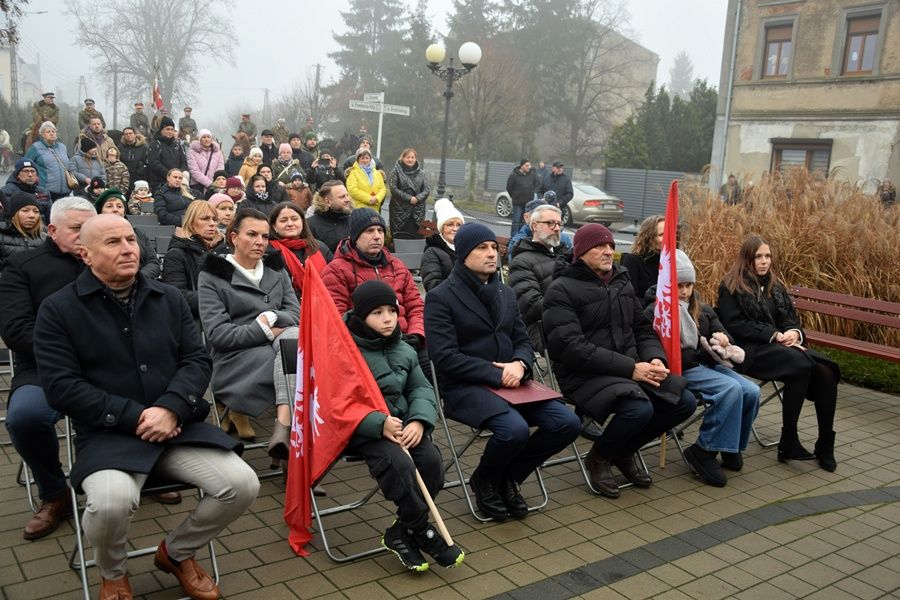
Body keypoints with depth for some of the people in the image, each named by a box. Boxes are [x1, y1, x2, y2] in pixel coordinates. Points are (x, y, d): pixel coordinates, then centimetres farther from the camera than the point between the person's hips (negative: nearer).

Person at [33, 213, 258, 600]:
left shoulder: (168, 298, 12)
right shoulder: (58, 309, 0)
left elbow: (198, 359, 5)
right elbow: (61, 386, -8)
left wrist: (170, 409, -15)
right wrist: (134, 417, -15)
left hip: (178, 426, 4)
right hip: (108, 436, -3)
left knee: (242, 485, -16)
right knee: (111, 502, -35)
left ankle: (176, 552, 16)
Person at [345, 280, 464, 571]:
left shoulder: (403, 350, 12)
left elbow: (421, 388, 13)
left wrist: (419, 420, -10)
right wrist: (380, 423, -26)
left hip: (401, 422, 6)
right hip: (361, 428, -6)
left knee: (432, 459, -19)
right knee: (398, 463, -31)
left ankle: (401, 533, -3)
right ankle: (423, 532, -10)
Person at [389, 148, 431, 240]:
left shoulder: (421, 172, 13)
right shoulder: (396, 171, 2)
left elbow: (427, 189, 8)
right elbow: (393, 189, -7)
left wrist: (417, 198, -11)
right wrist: (409, 198, -12)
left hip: (417, 211, 3)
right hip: (400, 210, -3)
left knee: (414, 237, -2)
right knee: (400, 238, -5)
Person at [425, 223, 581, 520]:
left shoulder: (505, 293, 16)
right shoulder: (440, 298, -6)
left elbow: (522, 340, 15)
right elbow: (445, 358, -15)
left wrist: (519, 364, -10)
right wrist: (497, 374, -18)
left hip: (509, 382, 7)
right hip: (464, 388, -7)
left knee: (568, 423, -12)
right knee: (515, 429, -32)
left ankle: (508, 477, 9)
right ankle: (485, 481, 2)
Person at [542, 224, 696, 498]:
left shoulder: (622, 282, 14)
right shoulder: (561, 290, -9)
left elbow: (643, 328, 18)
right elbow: (571, 347, -19)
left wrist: (655, 358, -5)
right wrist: (630, 368, -22)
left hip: (631, 368, 8)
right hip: (585, 375, -7)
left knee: (684, 401, -7)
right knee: (639, 409, -31)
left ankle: (624, 451, 15)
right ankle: (599, 457, 1)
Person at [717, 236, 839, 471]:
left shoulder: (775, 285, 20)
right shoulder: (731, 286, 1)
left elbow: (791, 318, 17)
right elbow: (734, 324, -9)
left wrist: (794, 332, -8)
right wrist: (773, 335, -15)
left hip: (781, 345, 6)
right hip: (750, 350, -6)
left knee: (825, 370, -21)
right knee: (801, 365, -32)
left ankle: (826, 445, -14)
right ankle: (788, 442, -23)